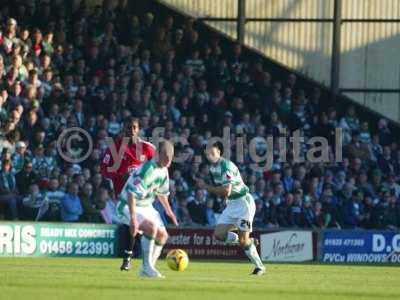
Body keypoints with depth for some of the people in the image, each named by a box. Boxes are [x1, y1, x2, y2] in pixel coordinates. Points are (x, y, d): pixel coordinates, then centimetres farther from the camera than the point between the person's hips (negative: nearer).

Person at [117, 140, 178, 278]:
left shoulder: (163, 171, 1)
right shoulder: (147, 170, -28)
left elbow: (162, 192, 20)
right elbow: (132, 194, -33)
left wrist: (168, 211, 24)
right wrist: (133, 218, -39)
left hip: (147, 207, 9)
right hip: (128, 206, -9)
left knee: (162, 235, 6)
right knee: (151, 227, -30)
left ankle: (146, 270, 16)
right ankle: (147, 267, -22)